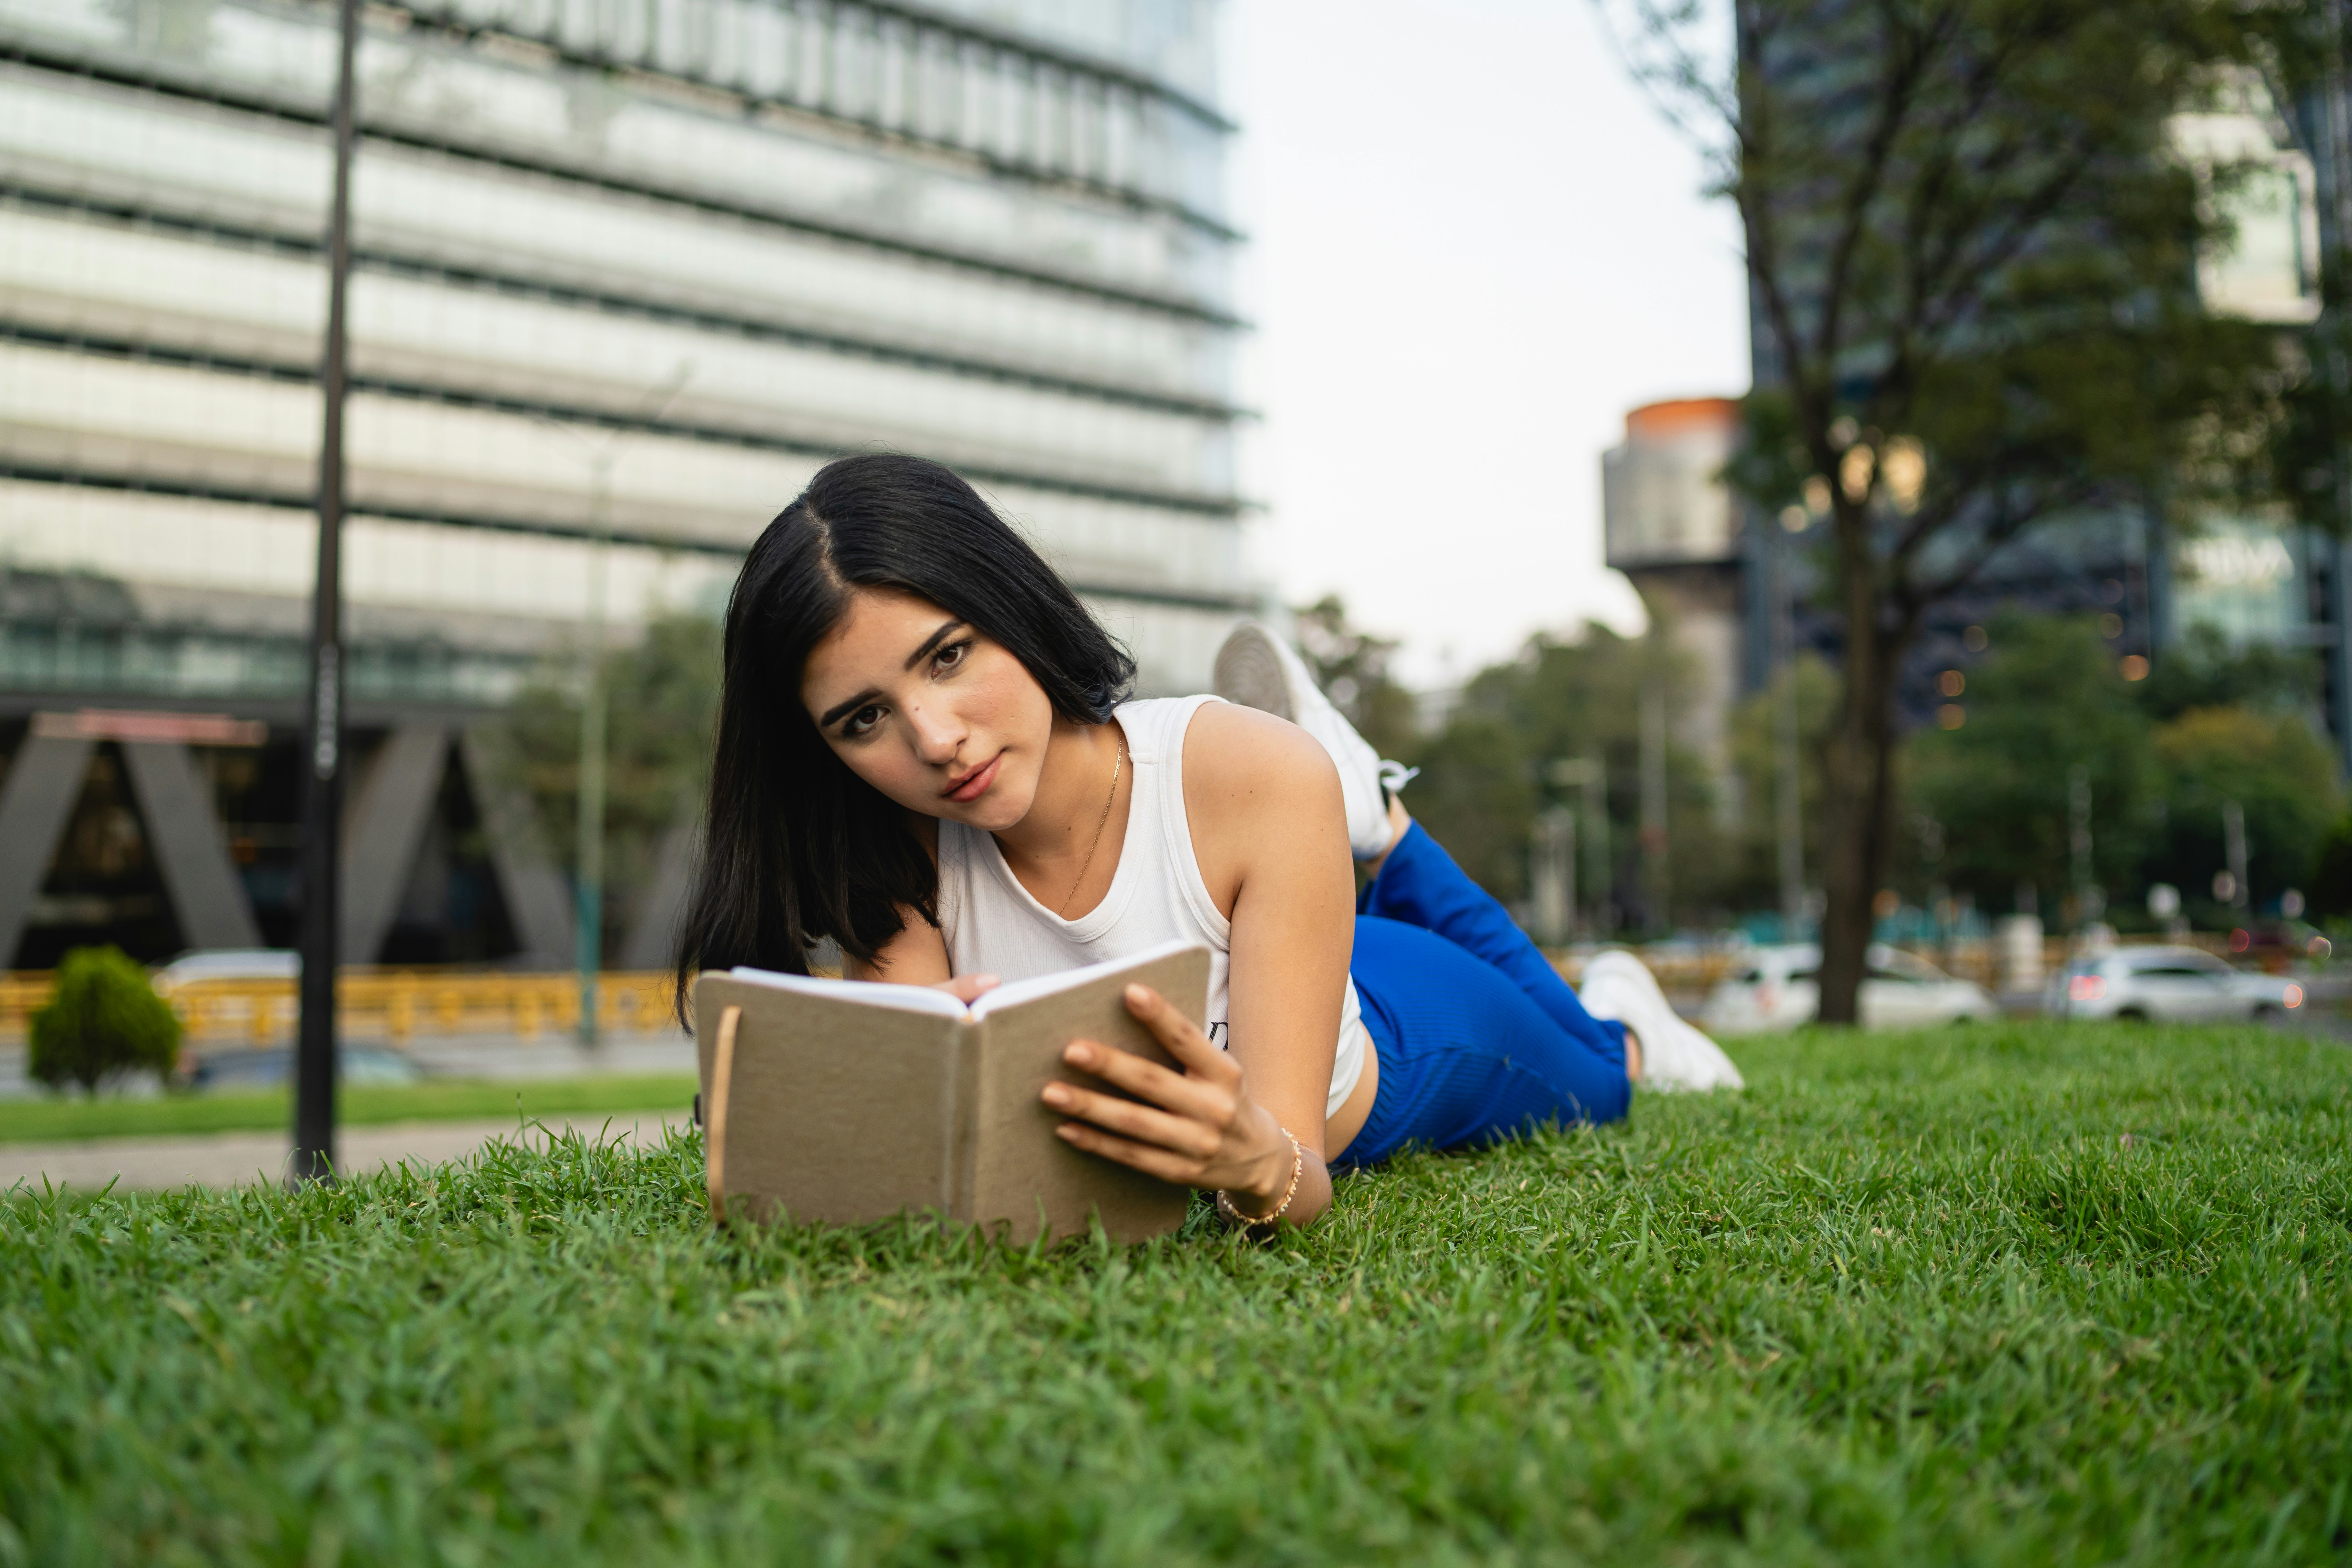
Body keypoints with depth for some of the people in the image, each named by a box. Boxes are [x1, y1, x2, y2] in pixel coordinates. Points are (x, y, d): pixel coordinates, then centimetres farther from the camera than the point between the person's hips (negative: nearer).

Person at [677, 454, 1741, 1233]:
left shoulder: (1261, 776, -41)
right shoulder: (889, 853, -32)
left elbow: (1303, 1171, -41)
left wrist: (1260, 1165, -64)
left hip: (1390, 1031, -1)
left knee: (1589, 1078, 29)